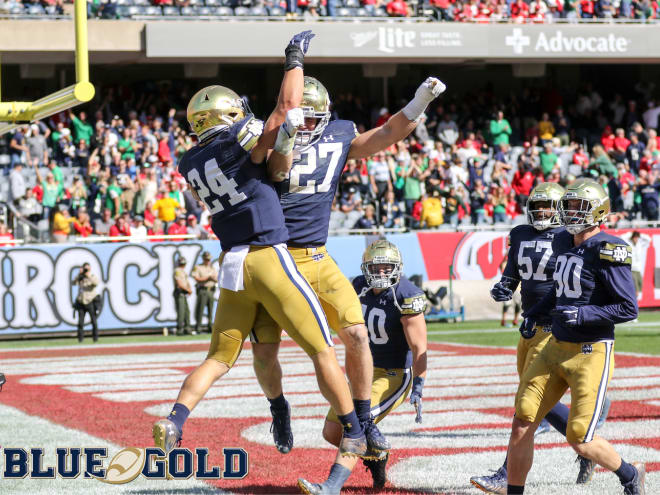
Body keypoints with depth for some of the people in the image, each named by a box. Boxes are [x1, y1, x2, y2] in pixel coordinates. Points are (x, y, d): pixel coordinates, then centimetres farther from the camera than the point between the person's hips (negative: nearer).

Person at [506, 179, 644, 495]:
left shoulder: (606, 251, -15)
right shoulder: (563, 242, 9)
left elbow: (628, 309, -16)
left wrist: (582, 314, -23)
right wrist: (535, 314, 16)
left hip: (591, 353, -7)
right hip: (556, 350, 7)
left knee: (580, 441, -6)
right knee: (522, 425, -1)